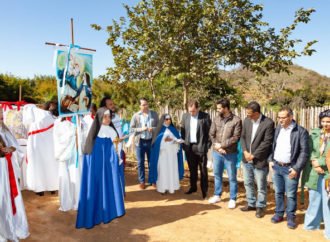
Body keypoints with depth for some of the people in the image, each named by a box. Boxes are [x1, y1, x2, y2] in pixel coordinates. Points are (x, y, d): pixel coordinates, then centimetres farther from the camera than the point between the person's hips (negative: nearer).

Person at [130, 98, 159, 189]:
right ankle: (142, 181, 21)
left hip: (151, 141, 1)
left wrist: (153, 129, -15)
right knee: (140, 163, 7)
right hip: (140, 142, -1)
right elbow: (131, 129, -2)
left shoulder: (154, 114, 3)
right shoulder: (136, 116, -1)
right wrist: (141, 129, -17)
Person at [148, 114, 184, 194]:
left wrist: (172, 139, -13)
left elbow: (178, 139, 5)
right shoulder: (160, 130, 3)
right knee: (163, 170, -2)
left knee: (172, 169, 3)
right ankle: (162, 188, 4)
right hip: (162, 153, -3)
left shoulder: (173, 129, 12)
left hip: (172, 153, 3)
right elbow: (157, 142, -6)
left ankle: (171, 187, 11)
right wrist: (164, 140, -19)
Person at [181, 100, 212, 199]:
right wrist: (183, 144, 4)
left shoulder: (205, 116, -7)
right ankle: (193, 187, 30)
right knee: (192, 169, 15)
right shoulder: (185, 116, 5)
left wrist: (208, 145, -9)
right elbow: (182, 131, 9)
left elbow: (209, 131, -5)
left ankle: (204, 190, 16)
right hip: (189, 146, 4)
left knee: (203, 170, 5)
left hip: (201, 146, -4)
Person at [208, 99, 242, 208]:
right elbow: (211, 134, 3)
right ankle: (217, 195, 33)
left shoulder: (236, 120, -10)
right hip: (216, 152, 4)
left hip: (230, 153, -4)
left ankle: (233, 199, 22)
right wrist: (216, 146, -11)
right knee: (217, 174, 17)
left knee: (232, 177, 7)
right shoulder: (216, 119, 2)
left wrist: (221, 145, -16)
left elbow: (236, 137, -14)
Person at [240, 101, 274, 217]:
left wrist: (253, 155, -15)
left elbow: (267, 142, -17)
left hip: (260, 160, -6)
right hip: (247, 159, 6)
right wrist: (245, 151, -8)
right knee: (248, 183, 18)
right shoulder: (247, 121, 2)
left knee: (261, 186, 9)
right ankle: (251, 204, 36)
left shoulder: (268, 123, -16)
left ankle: (261, 206, 28)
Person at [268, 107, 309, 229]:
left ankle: (291, 217, 23)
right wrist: (270, 160, 6)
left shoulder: (301, 131, -11)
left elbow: (304, 152, -11)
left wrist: (296, 168, -14)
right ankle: (279, 213, 30)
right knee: (278, 192, 15)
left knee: (291, 195, 6)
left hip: (290, 168, -5)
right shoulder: (278, 129, 6)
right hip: (276, 166, 5)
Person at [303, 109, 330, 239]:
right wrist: (314, 163, -9)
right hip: (314, 173, 3)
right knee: (314, 199, 15)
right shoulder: (314, 133, 6)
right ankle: (311, 223, 32)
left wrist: (319, 162, -12)